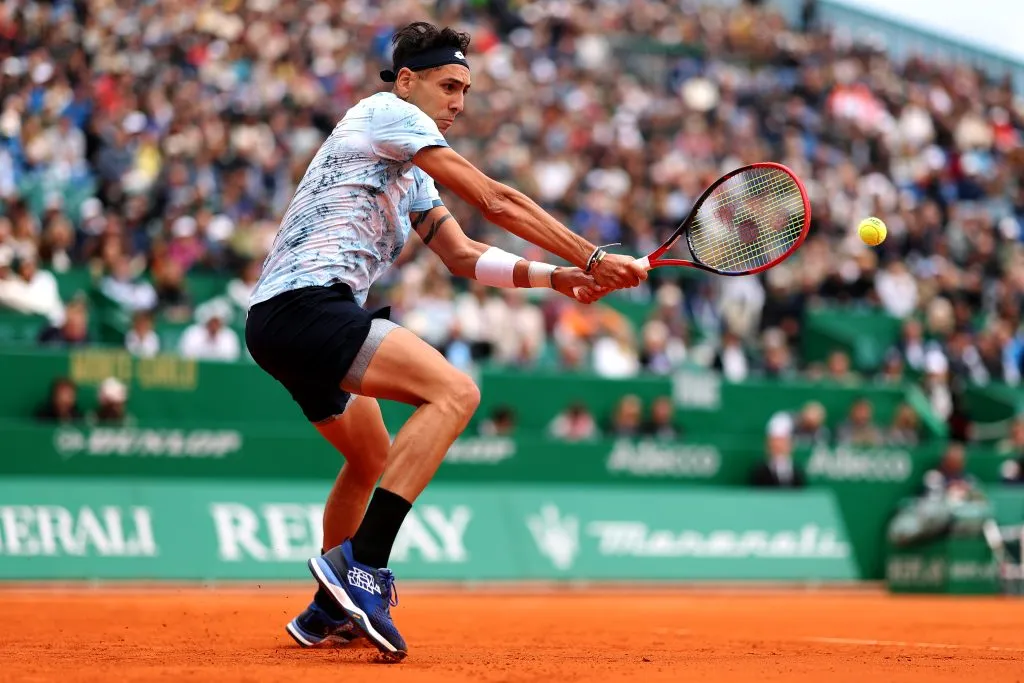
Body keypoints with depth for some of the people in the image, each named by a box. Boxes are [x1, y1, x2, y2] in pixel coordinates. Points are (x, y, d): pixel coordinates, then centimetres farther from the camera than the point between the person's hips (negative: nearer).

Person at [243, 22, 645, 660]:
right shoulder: (386, 113, -3)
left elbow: (464, 255, 21)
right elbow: (496, 201, -9)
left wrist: (557, 277, 6)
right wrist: (592, 258, -8)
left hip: (279, 320, 11)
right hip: (304, 303, -11)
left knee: (373, 457, 26)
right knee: (453, 391, -23)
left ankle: (329, 611, 36)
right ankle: (363, 564, -28)